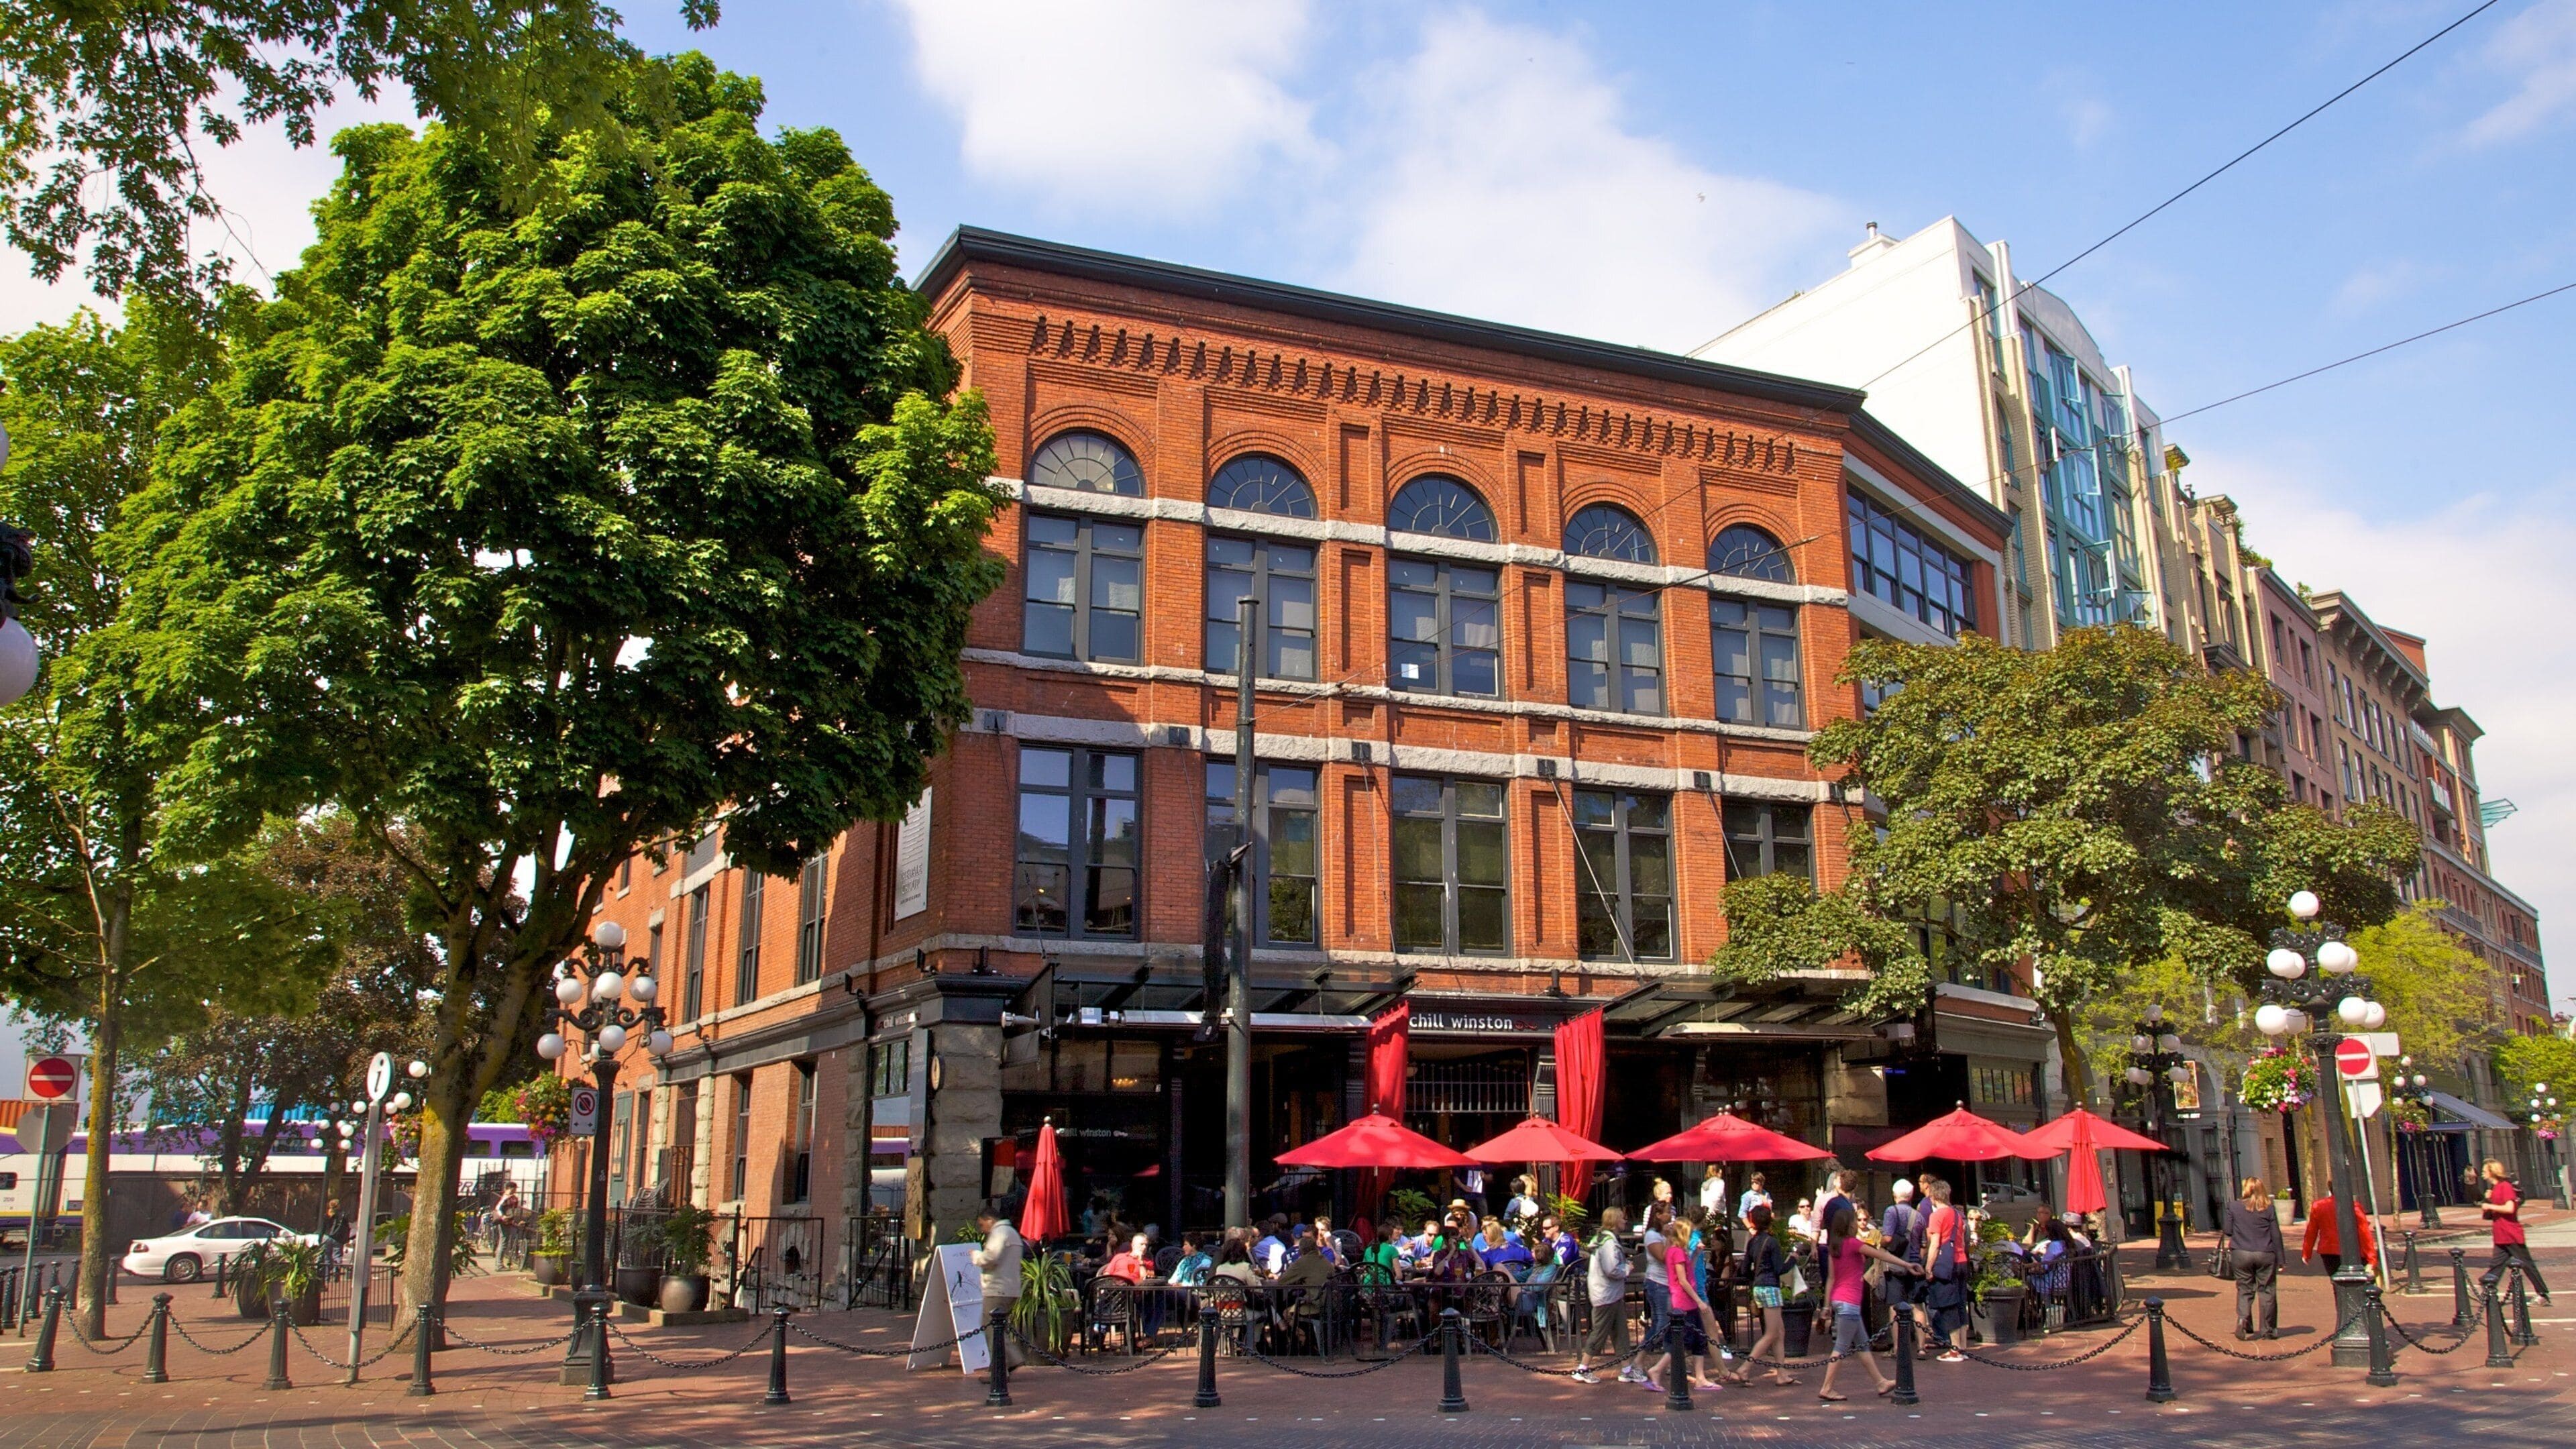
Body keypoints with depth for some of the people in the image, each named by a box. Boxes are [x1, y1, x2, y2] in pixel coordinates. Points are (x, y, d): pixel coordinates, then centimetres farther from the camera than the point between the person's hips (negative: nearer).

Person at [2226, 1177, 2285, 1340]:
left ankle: (2242, 1319, -13)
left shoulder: (2233, 1207, -1)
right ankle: (2267, 1329, 11)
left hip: (2241, 1254, 0)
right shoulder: (2268, 1208, -2)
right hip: (2265, 1255, 0)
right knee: (2266, 1291, 8)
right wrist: (2280, 1259, 5)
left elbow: (2228, 1231, 2)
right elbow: (2276, 1235, -1)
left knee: (2244, 1290, 9)